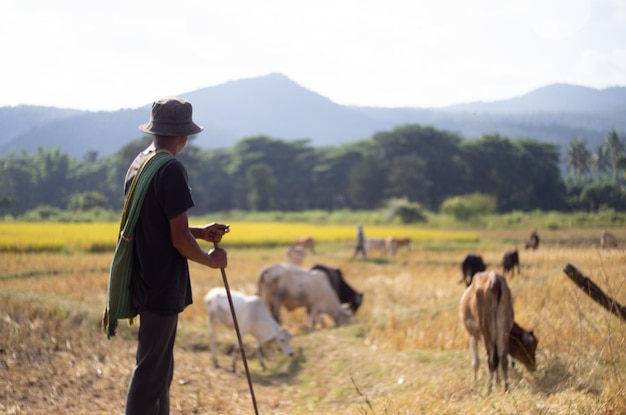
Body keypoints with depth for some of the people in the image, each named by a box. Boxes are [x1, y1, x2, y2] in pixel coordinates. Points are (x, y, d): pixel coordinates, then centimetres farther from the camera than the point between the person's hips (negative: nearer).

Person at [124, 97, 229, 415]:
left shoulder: (138, 165, 8)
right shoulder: (171, 170, -19)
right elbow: (179, 239, -19)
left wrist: (200, 232, 14)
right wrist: (211, 260, -3)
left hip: (146, 281, 9)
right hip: (164, 286, -9)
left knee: (160, 368, 19)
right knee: (151, 372, -2)